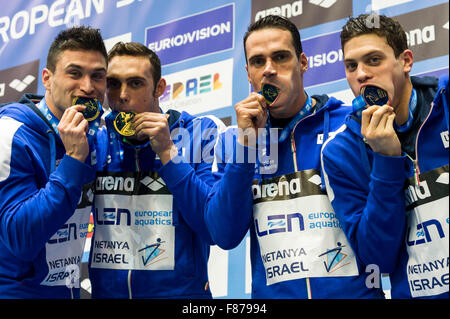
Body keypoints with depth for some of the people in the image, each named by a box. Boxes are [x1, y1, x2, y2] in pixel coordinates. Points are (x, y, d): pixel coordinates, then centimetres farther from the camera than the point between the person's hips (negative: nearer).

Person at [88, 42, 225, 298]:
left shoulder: (202, 133, -8)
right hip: (105, 291, 3)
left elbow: (215, 229, -17)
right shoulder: (95, 141, 0)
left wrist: (167, 153, -20)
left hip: (180, 290, -2)